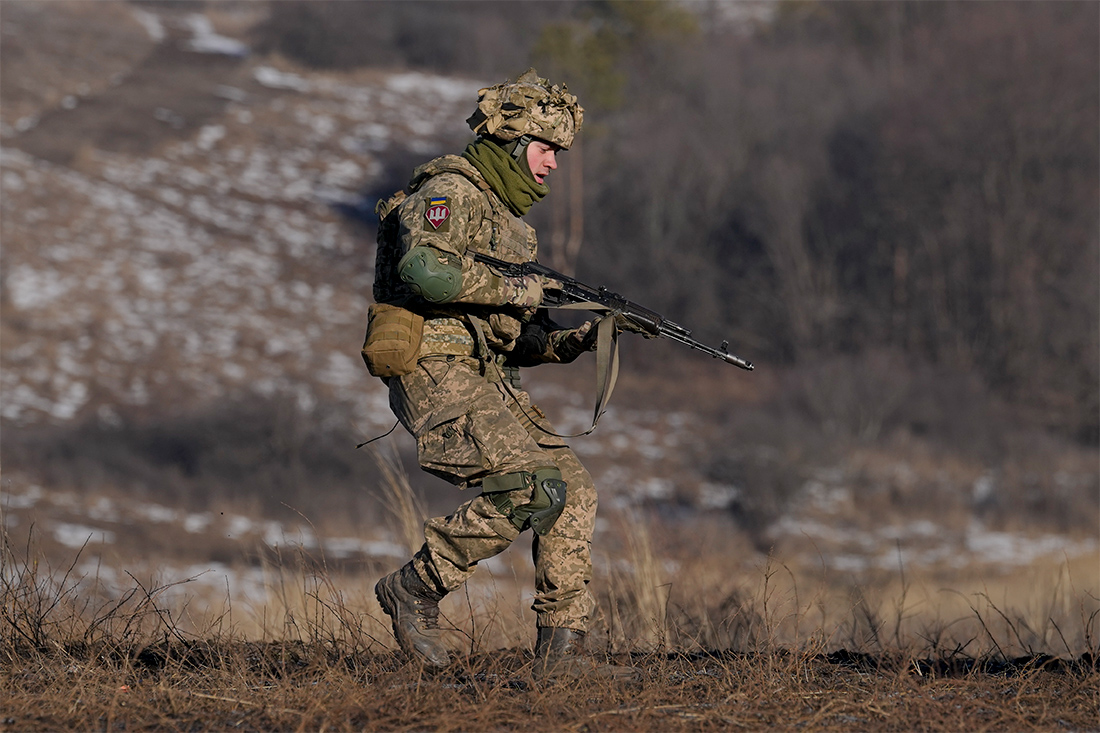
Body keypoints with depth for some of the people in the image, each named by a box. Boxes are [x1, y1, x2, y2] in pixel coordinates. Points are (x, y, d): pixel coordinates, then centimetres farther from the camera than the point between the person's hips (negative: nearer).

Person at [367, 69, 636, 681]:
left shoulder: (509, 219, 24)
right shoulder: (450, 192, -7)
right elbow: (424, 268, -28)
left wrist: (568, 341, 3)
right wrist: (514, 289, -18)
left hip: (490, 383, 10)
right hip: (439, 375, -10)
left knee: (574, 491, 1)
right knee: (534, 488, -23)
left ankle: (562, 649, 3)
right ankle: (417, 587, -9)